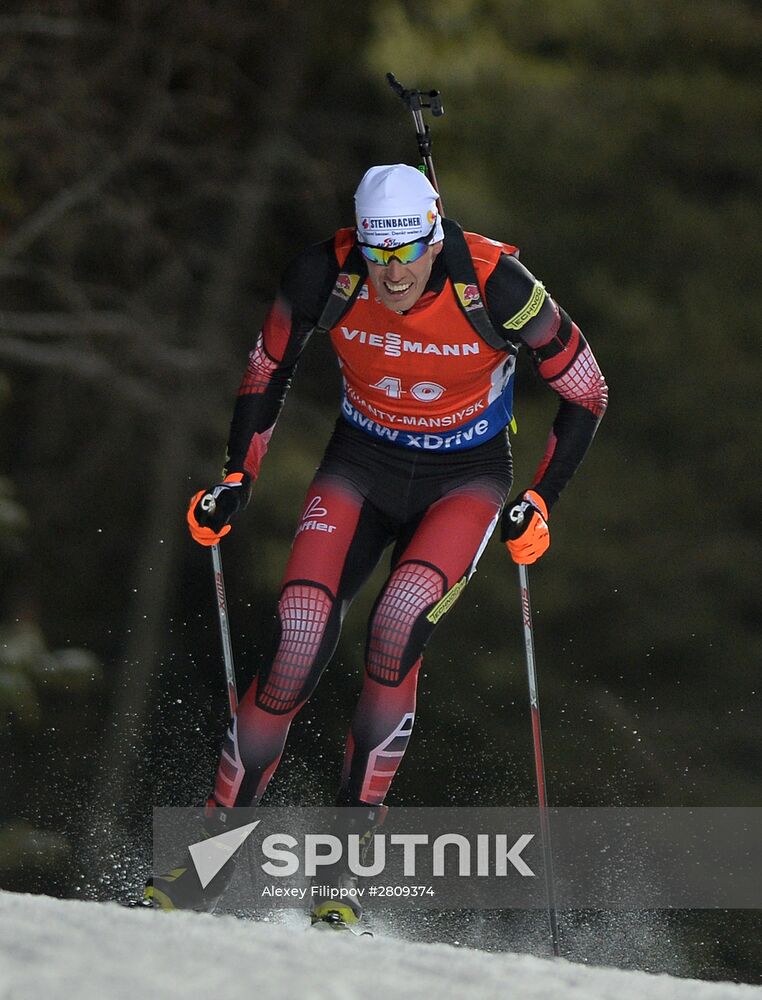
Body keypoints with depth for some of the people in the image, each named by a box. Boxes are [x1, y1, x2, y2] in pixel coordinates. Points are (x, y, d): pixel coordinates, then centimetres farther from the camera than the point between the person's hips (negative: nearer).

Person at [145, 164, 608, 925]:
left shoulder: (495, 285, -26)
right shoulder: (325, 275, -20)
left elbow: (585, 393, -11)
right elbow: (267, 369, 0)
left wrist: (539, 504, -16)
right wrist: (237, 479, -7)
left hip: (465, 481, -2)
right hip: (361, 469, 2)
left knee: (397, 629, -28)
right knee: (296, 652, -17)